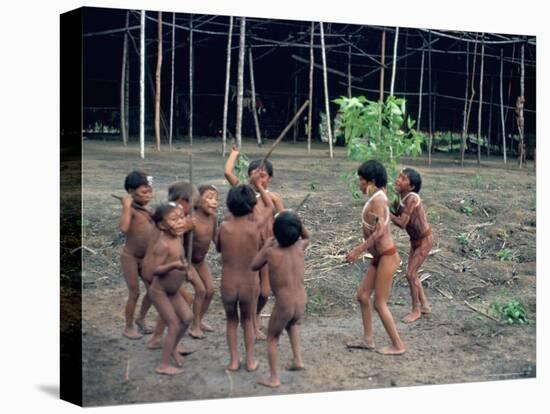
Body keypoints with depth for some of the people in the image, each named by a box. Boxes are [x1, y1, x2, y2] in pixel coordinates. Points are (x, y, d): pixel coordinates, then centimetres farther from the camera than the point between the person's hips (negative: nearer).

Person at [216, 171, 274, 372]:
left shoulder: (224, 226, -12)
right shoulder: (255, 226, -13)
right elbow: (270, 207, 7)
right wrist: (257, 184, 10)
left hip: (228, 285, 0)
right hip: (250, 284, 0)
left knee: (231, 321, 23)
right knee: (248, 321, 23)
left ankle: (233, 360, 20)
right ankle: (250, 360, 25)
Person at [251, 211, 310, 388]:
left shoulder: (271, 251, -12)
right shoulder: (299, 247, -1)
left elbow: (253, 266, 6)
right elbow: (307, 237, 23)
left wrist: (265, 245, 13)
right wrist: (297, 223, 6)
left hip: (283, 305, -4)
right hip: (301, 304, 4)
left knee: (272, 338, 18)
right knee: (292, 324, 37)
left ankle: (274, 378, 17)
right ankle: (297, 359, 30)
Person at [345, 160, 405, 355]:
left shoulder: (377, 199, -19)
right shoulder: (375, 197, 9)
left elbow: (380, 231, -24)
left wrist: (358, 251, -22)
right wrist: (362, 247, 19)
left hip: (387, 257, -9)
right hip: (378, 256, 9)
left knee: (379, 303, -2)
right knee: (362, 295, 13)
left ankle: (398, 345, 8)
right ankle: (368, 339, 21)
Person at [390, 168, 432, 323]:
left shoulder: (411, 198, -30)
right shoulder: (401, 197, -5)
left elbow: (402, 223, -33)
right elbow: (397, 215, 0)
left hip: (424, 240, -9)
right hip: (415, 240, 9)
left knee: (410, 274, -3)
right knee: (412, 274, 16)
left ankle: (416, 310, 13)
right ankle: (424, 305, 32)